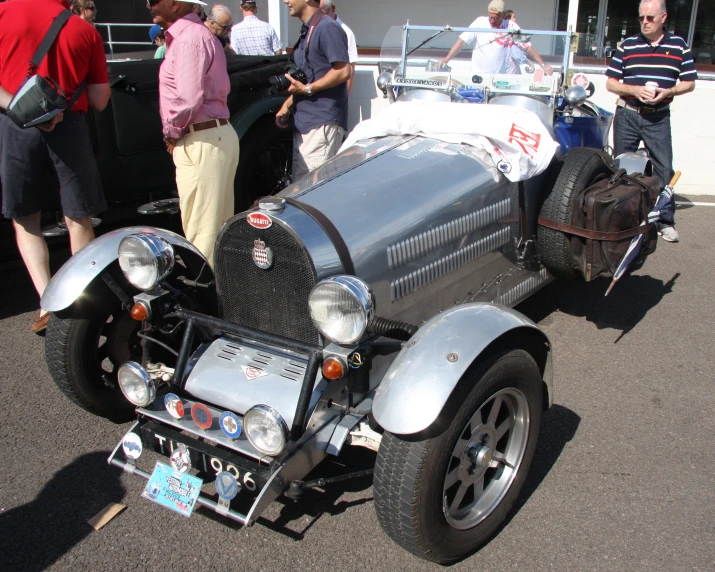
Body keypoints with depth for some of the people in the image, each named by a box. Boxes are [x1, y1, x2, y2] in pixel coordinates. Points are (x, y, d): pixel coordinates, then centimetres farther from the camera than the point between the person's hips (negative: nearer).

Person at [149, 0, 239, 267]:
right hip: (219, 134, 11)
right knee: (220, 224, 16)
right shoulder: (198, 34, 18)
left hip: (201, 142, -11)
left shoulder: (189, 38, -14)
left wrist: (172, 132, -8)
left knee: (201, 228, -4)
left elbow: (188, 98, -24)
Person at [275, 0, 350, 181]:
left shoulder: (328, 28, -10)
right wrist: (286, 106, 15)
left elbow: (343, 71, -20)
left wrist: (307, 89, -17)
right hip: (303, 122, 10)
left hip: (323, 122, -10)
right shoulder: (306, 32, 20)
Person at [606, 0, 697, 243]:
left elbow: (689, 82, 6)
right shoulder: (627, 45, 2)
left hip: (659, 118, 0)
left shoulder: (679, 45, 4)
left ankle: (665, 221, 7)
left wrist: (667, 91, -13)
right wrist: (635, 89, -16)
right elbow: (611, 83, 1)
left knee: (664, 169, -2)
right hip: (627, 115, 0)